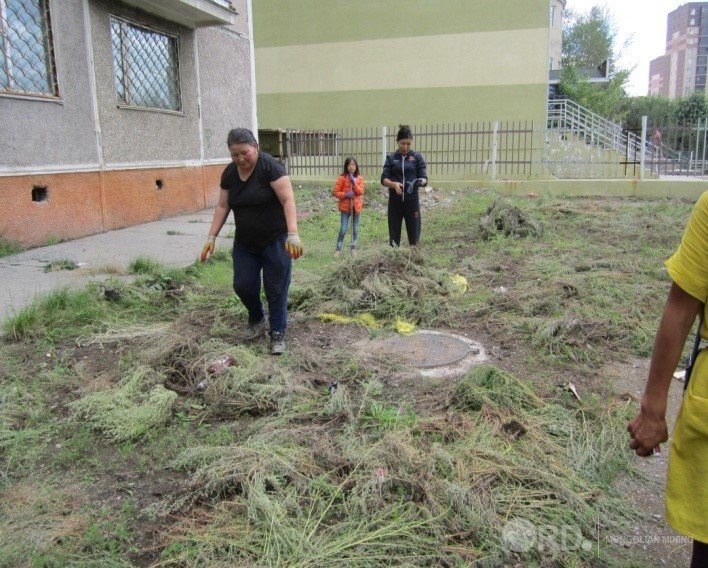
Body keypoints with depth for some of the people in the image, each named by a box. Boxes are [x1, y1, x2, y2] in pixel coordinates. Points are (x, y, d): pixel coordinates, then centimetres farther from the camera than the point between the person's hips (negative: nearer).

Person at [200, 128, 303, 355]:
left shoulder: (270, 167, -17)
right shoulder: (229, 173, 2)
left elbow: (288, 200, -24)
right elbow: (222, 206, 8)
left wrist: (293, 234, -35)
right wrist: (212, 237, 3)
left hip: (274, 240, -5)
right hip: (244, 243, 5)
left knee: (275, 289, -1)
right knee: (243, 285, 5)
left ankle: (277, 333, 14)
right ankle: (257, 319, 33)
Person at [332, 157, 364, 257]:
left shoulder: (359, 179, 5)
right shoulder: (342, 178, -5)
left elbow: (360, 192, -6)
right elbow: (335, 192, -5)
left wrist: (354, 183, -17)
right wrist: (345, 194, -18)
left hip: (356, 206, 3)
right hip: (345, 206, -3)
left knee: (355, 229, 10)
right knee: (343, 230, -7)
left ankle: (353, 247, 23)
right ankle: (338, 249, 3)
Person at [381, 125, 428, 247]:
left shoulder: (417, 157, 4)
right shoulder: (391, 158, 7)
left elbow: (424, 178, -1)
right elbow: (384, 179, 0)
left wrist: (420, 182, -25)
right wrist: (394, 184, -21)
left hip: (412, 200, -1)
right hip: (395, 201, 1)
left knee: (414, 235, -1)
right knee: (394, 235, 4)